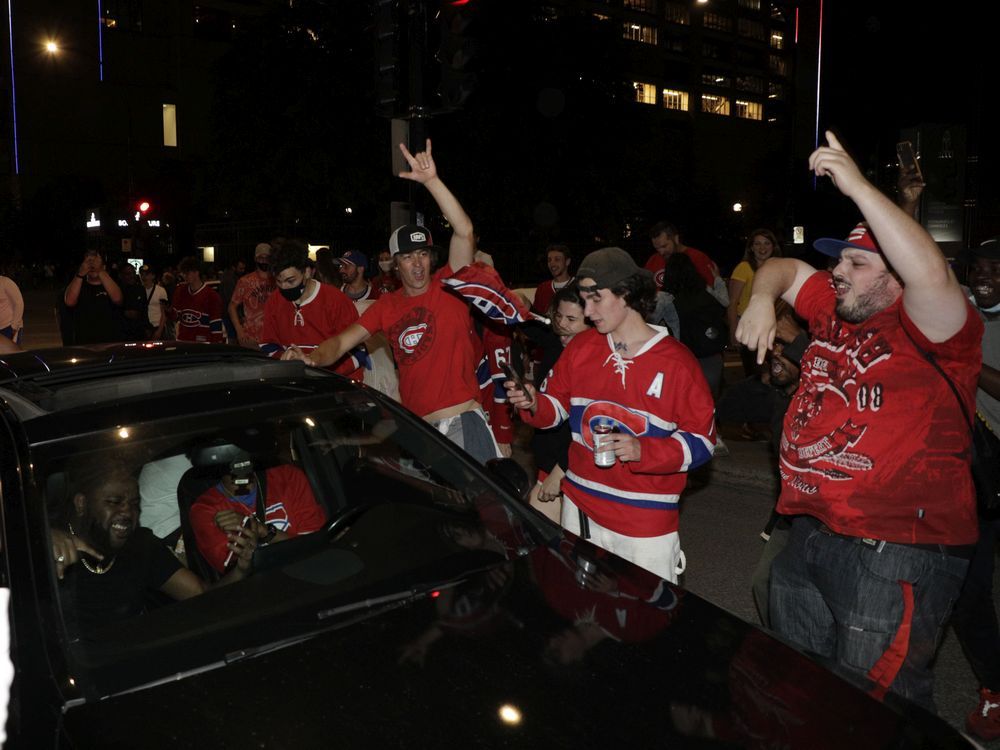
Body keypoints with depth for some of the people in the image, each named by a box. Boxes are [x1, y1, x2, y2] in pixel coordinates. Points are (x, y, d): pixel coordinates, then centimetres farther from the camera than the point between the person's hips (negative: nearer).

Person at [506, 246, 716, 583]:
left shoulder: (676, 361, -9)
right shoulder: (580, 347, 4)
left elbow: (701, 441, -7)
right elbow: (557, 405, 12)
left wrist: (642, 451, -22)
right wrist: (534, 404, -11)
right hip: (580, 508, 4)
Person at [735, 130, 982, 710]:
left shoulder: (933, 330, -13)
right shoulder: (837, 310, 8)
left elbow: (931, 273, -34)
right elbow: (783, 267, 20)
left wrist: (857, 186, -30)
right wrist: (763, 299, -2)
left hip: (896, 552, -8)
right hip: (812, 532, 8)